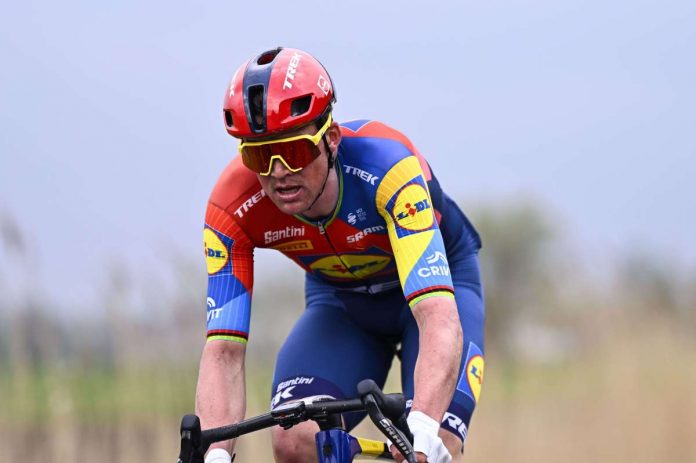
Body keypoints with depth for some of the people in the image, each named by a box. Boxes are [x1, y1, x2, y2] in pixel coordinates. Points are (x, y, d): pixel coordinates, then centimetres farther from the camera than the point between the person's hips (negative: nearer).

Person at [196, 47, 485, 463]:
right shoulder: (233, 209, -28)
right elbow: (223, 351, -29)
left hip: (439, 277, -3)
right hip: (340, 298, 3)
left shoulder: (385, 165, -38)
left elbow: (440, 320, -47)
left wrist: (422, 429, -62)